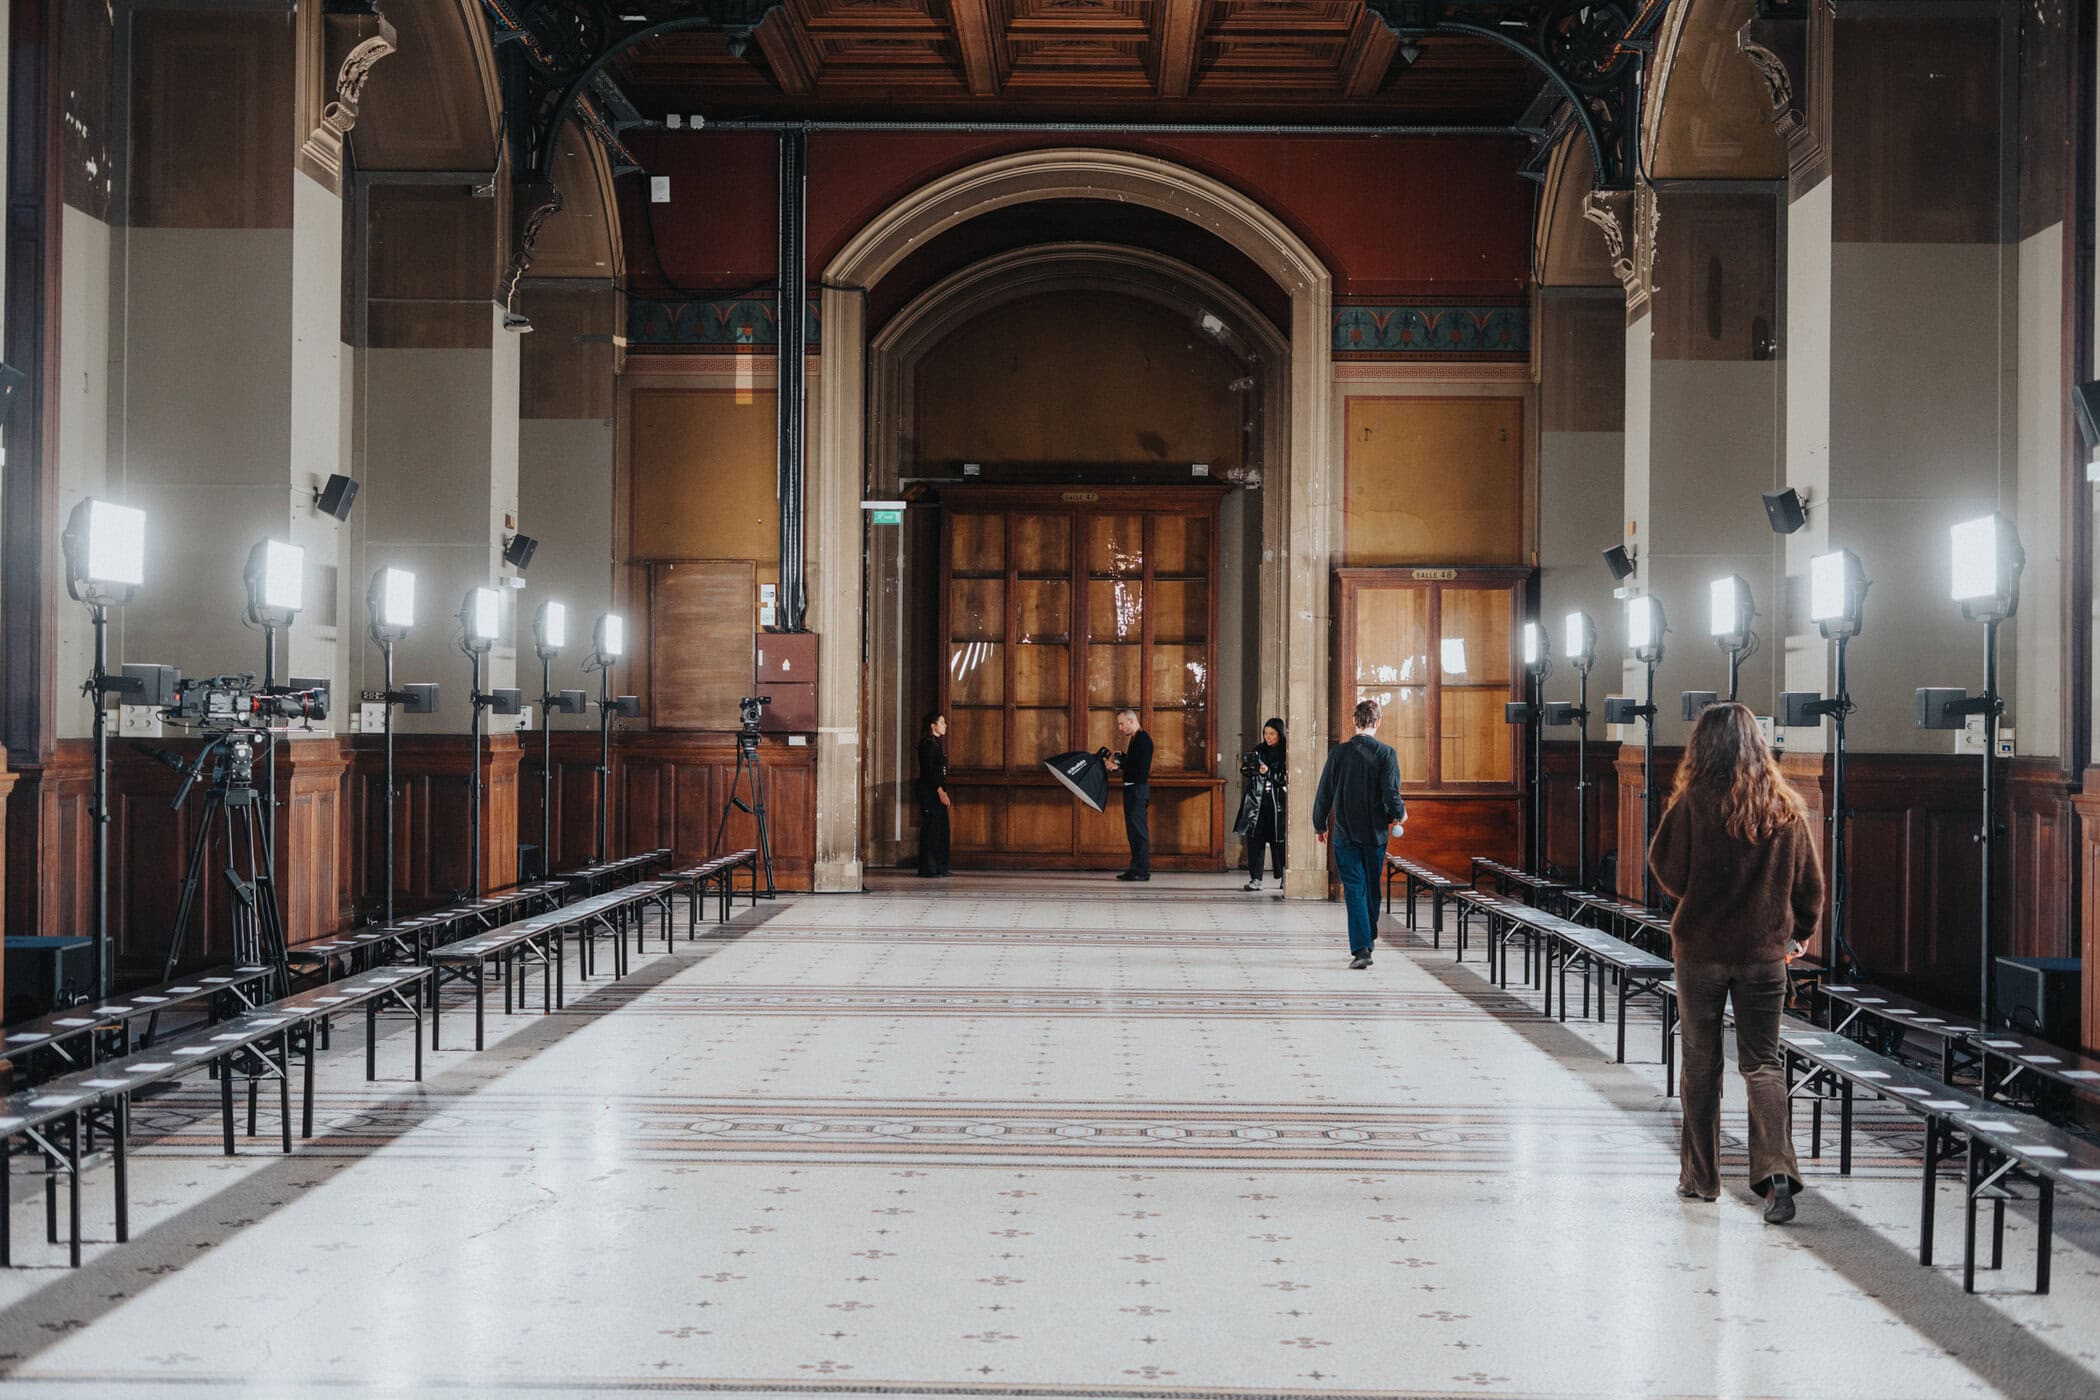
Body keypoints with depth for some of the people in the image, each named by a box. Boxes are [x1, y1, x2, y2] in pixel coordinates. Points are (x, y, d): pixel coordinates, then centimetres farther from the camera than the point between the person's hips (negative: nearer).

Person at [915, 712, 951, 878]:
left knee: (940, 830, 11)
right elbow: (929, 771, -19)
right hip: (930, 794, -10)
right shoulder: (928, 744, -13)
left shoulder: (936, 743, 17)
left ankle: (939, 868, 16)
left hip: (937, 793, 10)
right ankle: (927, 869, -7)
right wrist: (940, 791, -21)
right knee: (931, 829, -9)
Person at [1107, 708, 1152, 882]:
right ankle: (1136, 869, 17)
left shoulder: (1142, 739, -14)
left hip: (1138, 788, -10)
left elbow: (1141, 767, -21)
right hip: (1131, 789, 10)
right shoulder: (1134, 739, 16)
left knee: (1139, 830, -8)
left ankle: (1142, 870, -7)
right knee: (1133, 830, 12)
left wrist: (1119, 766, -16)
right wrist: (1118, 762, 6)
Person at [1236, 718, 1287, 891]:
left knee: (1278, 840, 2)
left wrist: (1268, 772, -19)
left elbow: (1286, 778, -9)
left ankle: (1283, 877, 15)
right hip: (1257, 800, 3)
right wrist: (1245, 769, -3)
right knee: (1254, 837, -3)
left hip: (1277, 802, -3)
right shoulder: (1258, 750, 11)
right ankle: (1255, 879, -3)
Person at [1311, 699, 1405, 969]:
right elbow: (1391, 793, -13)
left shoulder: (1339, 752, -3)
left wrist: (1320, 825, 15)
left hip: (1345, 833, 0)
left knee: (1354, 890, -1)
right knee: (1372, 888, 16)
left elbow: (1324, 793, 0)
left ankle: (1361, 949, -13)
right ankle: (1367, 940, 29)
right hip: (1375, 833, 0)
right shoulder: (1386, 753, -8)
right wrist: (1399, 815, 9)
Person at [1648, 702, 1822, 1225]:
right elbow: (1810, 884, 8)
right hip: (1764, 951, 2)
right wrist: (1799, 932, 23)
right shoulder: (1787, 809, -1)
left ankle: (1700, 1176, 18)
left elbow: (1667, 870, -7)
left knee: (1701, 1063, 11)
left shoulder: (1694, 803, -12)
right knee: (1762, 1063, 6)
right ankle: (1777, 1170, -13)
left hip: (1700, 950, -2)